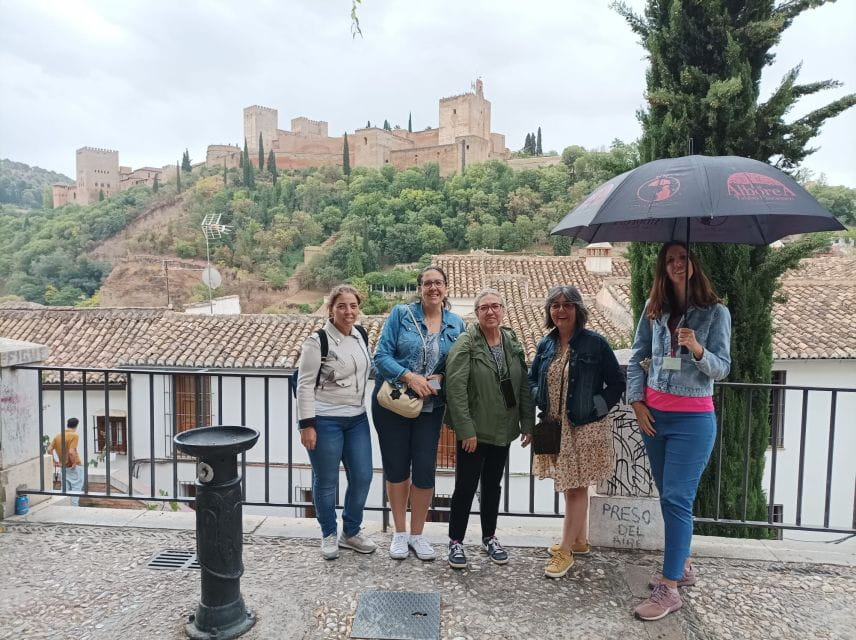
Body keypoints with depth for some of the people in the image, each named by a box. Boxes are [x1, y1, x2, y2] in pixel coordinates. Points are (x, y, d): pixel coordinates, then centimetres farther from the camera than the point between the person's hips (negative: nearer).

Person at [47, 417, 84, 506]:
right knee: (76, 488, 4)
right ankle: (74, 507, 4)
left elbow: (49, 449, 2)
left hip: (63, 467, 6)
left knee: (65, 488, 16)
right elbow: (71, 452, -26)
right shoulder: (74, 435, -16)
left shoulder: (58, 435, 4)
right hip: (74, 467, -6)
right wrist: (74, 463, -15)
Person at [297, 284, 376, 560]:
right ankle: (328, 535, 28)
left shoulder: (361, 335, 6)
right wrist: (307, 424, -15)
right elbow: (305, 385, -12)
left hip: (357, 419, 6)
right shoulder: (317, 341, -13)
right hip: (325, 421, -6)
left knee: (362, 477, 9)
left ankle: (351, 532, 30)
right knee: (326, 481, 6)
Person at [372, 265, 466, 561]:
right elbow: (381, 355, -9)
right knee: (396, 468, 9)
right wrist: (409, 377, -22)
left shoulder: (456, 323, 3)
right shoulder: (401, 314, -5)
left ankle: (417, 534, 25)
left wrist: (439, 378, -13)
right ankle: (400, 532, 28)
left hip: (431, 407, 2)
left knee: (425, 470, 3)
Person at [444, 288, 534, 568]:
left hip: (503, 431, 5)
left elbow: (524, 386, 7)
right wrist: (466, 430, -20)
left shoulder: (512, 343, 4)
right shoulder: (466, 343, -13)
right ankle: (456, 541, 21)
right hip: (474, 432, -5)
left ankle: (489, 537, 34)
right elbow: (455, 388, -18)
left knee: (493, 485, 18)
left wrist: (528, 423, 2)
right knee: (465, 487, 4)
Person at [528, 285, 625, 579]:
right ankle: (580, 541, 32)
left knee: (575, 488, 1)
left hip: (584, 428, -5)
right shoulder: (545, 344, 6)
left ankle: (565, 551, 10)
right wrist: (542, 404, 0)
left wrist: (594, 407, -14)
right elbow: (532, 380, 17)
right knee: (571, 486, 16)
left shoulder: (595, 343, -10)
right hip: (555, 427, 6)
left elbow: (616, 383, -6)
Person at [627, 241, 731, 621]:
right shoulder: (654, 308, 5)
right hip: (653, 413, 4)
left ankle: (669, 589, 2)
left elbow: (722, 368, -7)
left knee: (677, 499, -6)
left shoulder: (716, 312, -5)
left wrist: (698, 350, -28)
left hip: (693, 418, -4)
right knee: (668, 496, 14)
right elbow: (636, 356, 8)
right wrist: (637, 402, 1)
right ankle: (682, 566, 32)